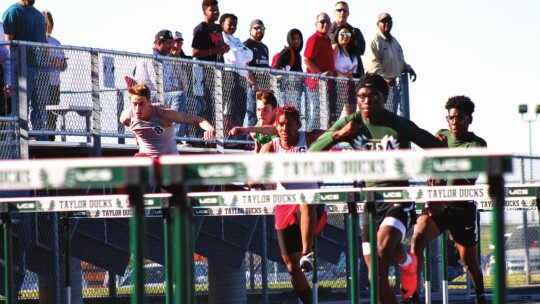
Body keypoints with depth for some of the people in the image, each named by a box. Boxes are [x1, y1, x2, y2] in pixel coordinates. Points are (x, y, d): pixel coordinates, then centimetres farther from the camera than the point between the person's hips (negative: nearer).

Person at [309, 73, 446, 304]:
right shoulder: (350, 124, -1)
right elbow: (313, 151, -5)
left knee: (383, 250, -30)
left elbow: (439, 150, 0)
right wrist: (337, 135, -22)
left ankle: (407, 261, -3)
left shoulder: (400, 126, -9)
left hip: (399, 200, -4)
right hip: (371, 202, 4)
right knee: (378, 279, 3)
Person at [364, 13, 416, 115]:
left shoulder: (394, 41, 20)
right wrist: (384, 79, -28)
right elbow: (373, 64, -18)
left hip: (394, 84, 9)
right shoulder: (375, 41, -8)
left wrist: (409, 69, 11)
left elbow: (401, 61, 31)